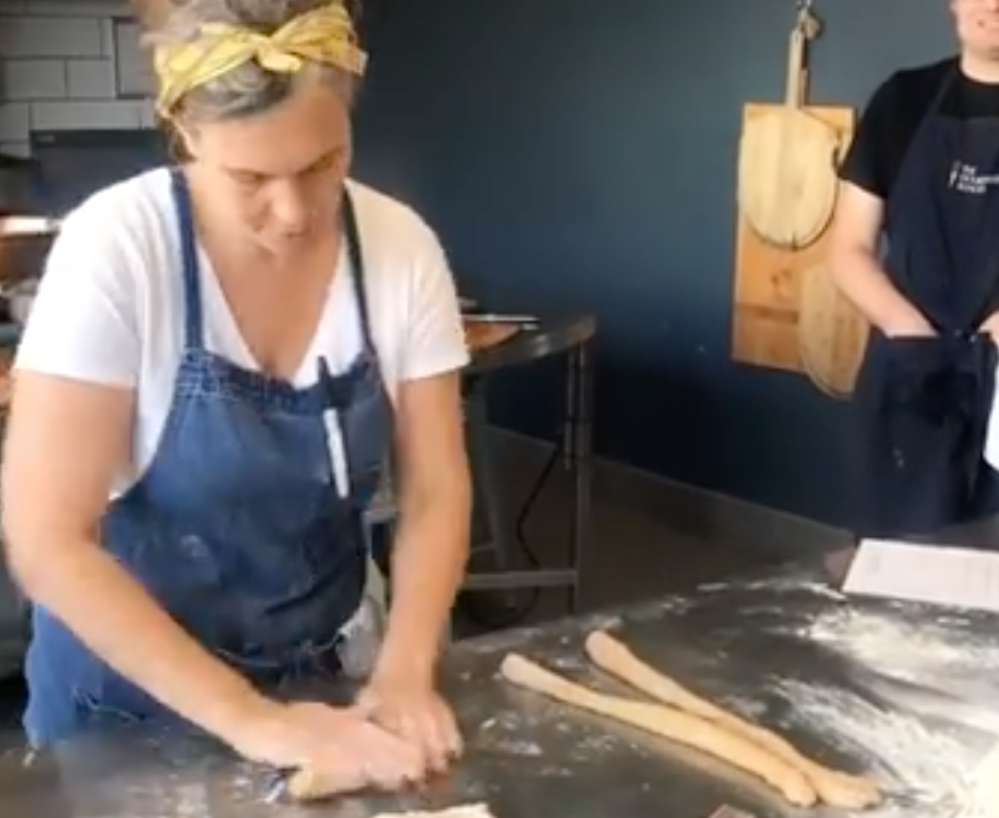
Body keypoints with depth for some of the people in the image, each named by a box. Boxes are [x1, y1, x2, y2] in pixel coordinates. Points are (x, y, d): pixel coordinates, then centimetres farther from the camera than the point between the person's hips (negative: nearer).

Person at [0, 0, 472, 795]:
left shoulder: (402, 248, -13)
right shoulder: (116, 249, -23)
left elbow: (435, 491, -6)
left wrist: (406, 673, -21)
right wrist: (248, 718, -27)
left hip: (318, 670, 3)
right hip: (131, 690, -2)